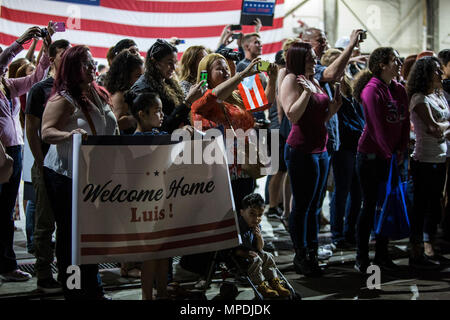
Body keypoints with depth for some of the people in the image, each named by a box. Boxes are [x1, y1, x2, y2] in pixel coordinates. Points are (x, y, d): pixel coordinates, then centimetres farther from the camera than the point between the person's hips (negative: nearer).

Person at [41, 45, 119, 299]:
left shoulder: (98, 95, 12)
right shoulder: (63, 99, -12)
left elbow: (111, 129, 22)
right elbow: (46, 133, -23)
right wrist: (70, 135, -41)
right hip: (67, 176, -7)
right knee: (71, 234, -1)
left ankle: (93, 289, 22)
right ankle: (74, 290, 7)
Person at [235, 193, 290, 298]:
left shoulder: (257, 226, 1)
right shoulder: (238, 227, -24)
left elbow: (259, 248, 4)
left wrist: (259, 237, -17)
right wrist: (245, 253, -33)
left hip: (252, 252, 8)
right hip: (238, 256, -8)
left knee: (268, 257, -2)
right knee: (255, 260, -25)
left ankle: (274, 281, 5)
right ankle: (260, 286, -15)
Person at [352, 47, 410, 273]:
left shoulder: (399, 90, 9)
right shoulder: (372, 90, -14)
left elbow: (405, 123, 9)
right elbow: (377, 127, -17)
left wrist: (401, 151, -1)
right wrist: (390, 155, -15)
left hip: (392, 157, 7)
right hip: (371, 157, -7)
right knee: (370, 206, -1)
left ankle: (382, 254, 22)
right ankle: (361, 259, 9)